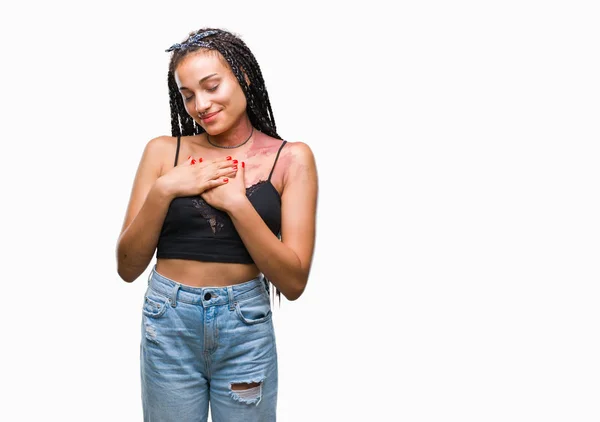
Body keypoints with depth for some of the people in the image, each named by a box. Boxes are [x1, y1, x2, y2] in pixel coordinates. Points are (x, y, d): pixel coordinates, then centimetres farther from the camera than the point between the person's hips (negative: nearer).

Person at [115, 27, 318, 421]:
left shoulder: (291, 158, -4)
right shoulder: (164, 151, -1)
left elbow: (294, 282, -10)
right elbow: (128, 267, -1)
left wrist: (236, 203, -17)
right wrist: (163, 190, -13)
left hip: (247, 330, -1)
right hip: (168, 327, 1)